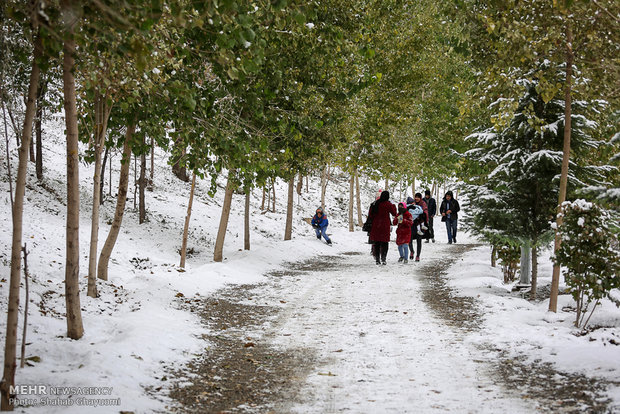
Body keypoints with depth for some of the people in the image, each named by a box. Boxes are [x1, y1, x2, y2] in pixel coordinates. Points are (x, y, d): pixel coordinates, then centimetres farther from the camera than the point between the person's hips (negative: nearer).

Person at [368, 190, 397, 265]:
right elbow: (394, 213, 3)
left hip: (375, 225, 3)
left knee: (377, 243, 10)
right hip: (385, 226, -3)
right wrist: (393, 206, 15)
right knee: (384, 242, 3)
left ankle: (377, 259, 11)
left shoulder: (375, 203, 1)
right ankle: (383, 259, -5)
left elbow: (370, 214, 3)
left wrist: (372, 220, 14)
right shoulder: (388, 204, -9)